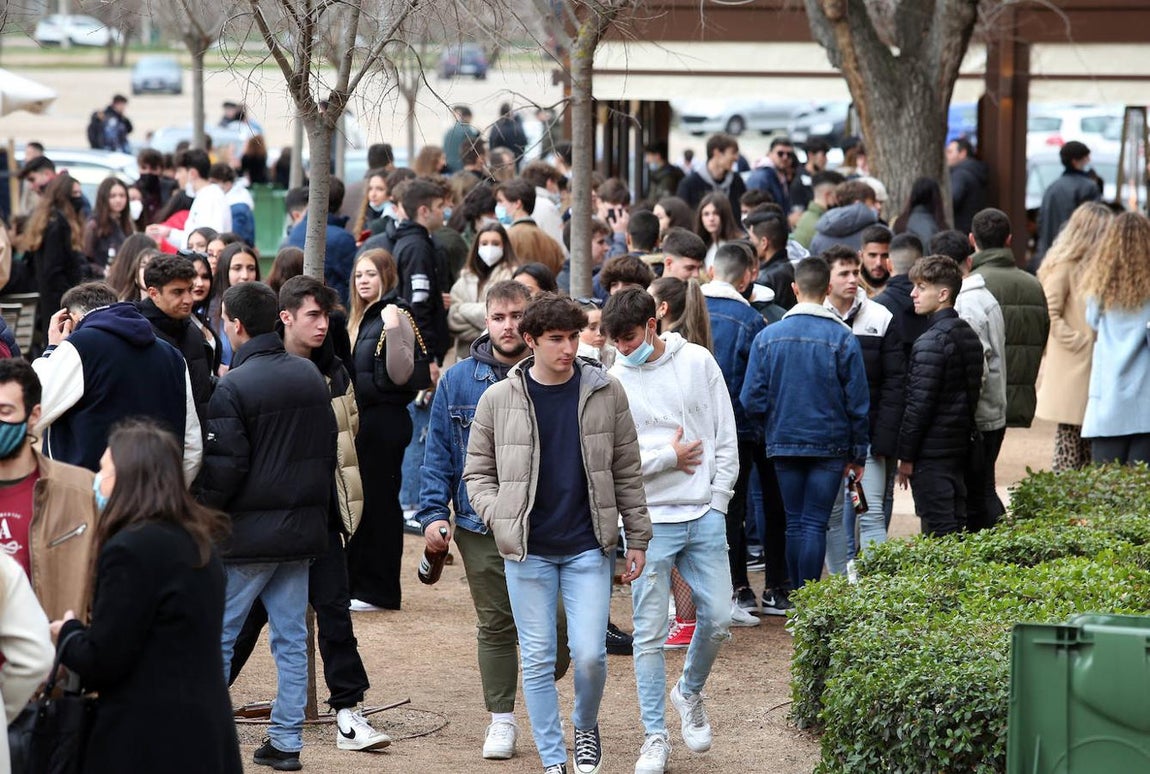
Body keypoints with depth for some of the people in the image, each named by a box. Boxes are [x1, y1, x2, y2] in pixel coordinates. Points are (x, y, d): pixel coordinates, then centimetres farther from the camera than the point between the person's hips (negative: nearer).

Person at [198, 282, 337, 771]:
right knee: (291, 636, 9)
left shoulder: (234, 387, -14)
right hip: (304, 527, 6)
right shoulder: (311, 377, 8)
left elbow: (223, 467, -16)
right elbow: (329, 451, 14)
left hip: (249, 531, -6)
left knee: (216, 637, 3)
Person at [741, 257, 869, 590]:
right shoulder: (842, 338, -8)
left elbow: (752, 400, -2)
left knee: (794, 523, 11)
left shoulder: (767, 336, -2)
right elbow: (857, 403, -4)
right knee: (815, 524, -2)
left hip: (784, 443, 2)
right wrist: (858, 453, 6)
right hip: (830, 445, -2)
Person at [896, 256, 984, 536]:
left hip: (931, 450, -9)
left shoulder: (931, 342, -16)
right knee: (957, 521, 12)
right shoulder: (968, 334, 12)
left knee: (939, 531, -8)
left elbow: (920, 404, -17)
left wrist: (906, 456, -12)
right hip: (959, 444, 9)